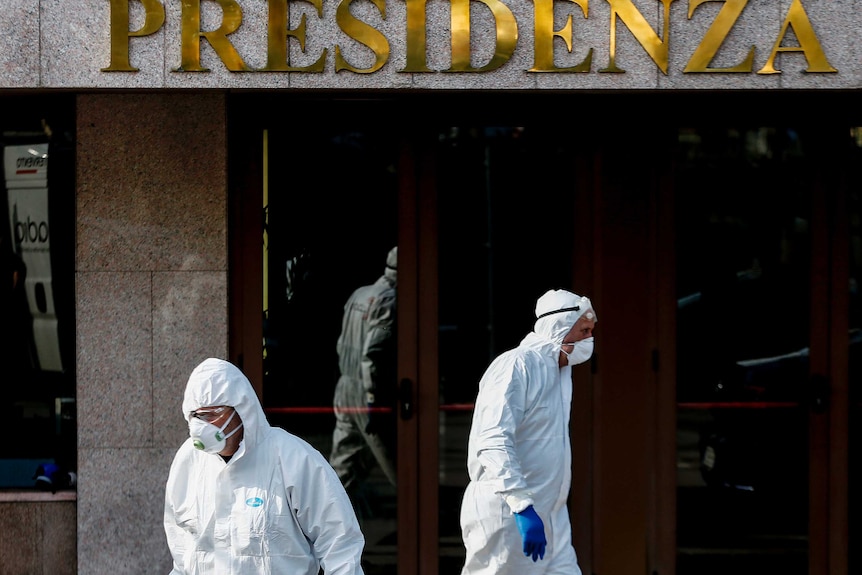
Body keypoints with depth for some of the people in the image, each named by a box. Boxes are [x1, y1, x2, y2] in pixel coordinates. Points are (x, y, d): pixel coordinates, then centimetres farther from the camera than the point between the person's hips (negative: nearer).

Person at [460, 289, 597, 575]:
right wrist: (523, 506, -33)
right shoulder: (516, 365, -14)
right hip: (505, 516, -9)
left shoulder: (557, 372, 17)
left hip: (549, 519, 9)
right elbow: (493, 443, -26)